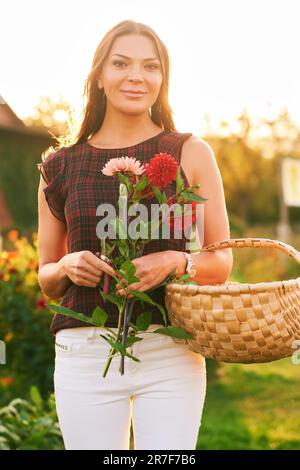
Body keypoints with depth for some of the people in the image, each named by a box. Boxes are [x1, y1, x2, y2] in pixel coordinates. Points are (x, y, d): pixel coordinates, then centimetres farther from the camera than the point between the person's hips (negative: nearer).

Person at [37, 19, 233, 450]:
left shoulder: (191, 154, 4)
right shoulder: (60, 167, 7)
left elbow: (221, 262, 6)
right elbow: (47, 280, 15)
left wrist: (174, 261, -14)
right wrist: (68, 266, -8)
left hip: (170, 354, -1)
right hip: (86, 353, 1)